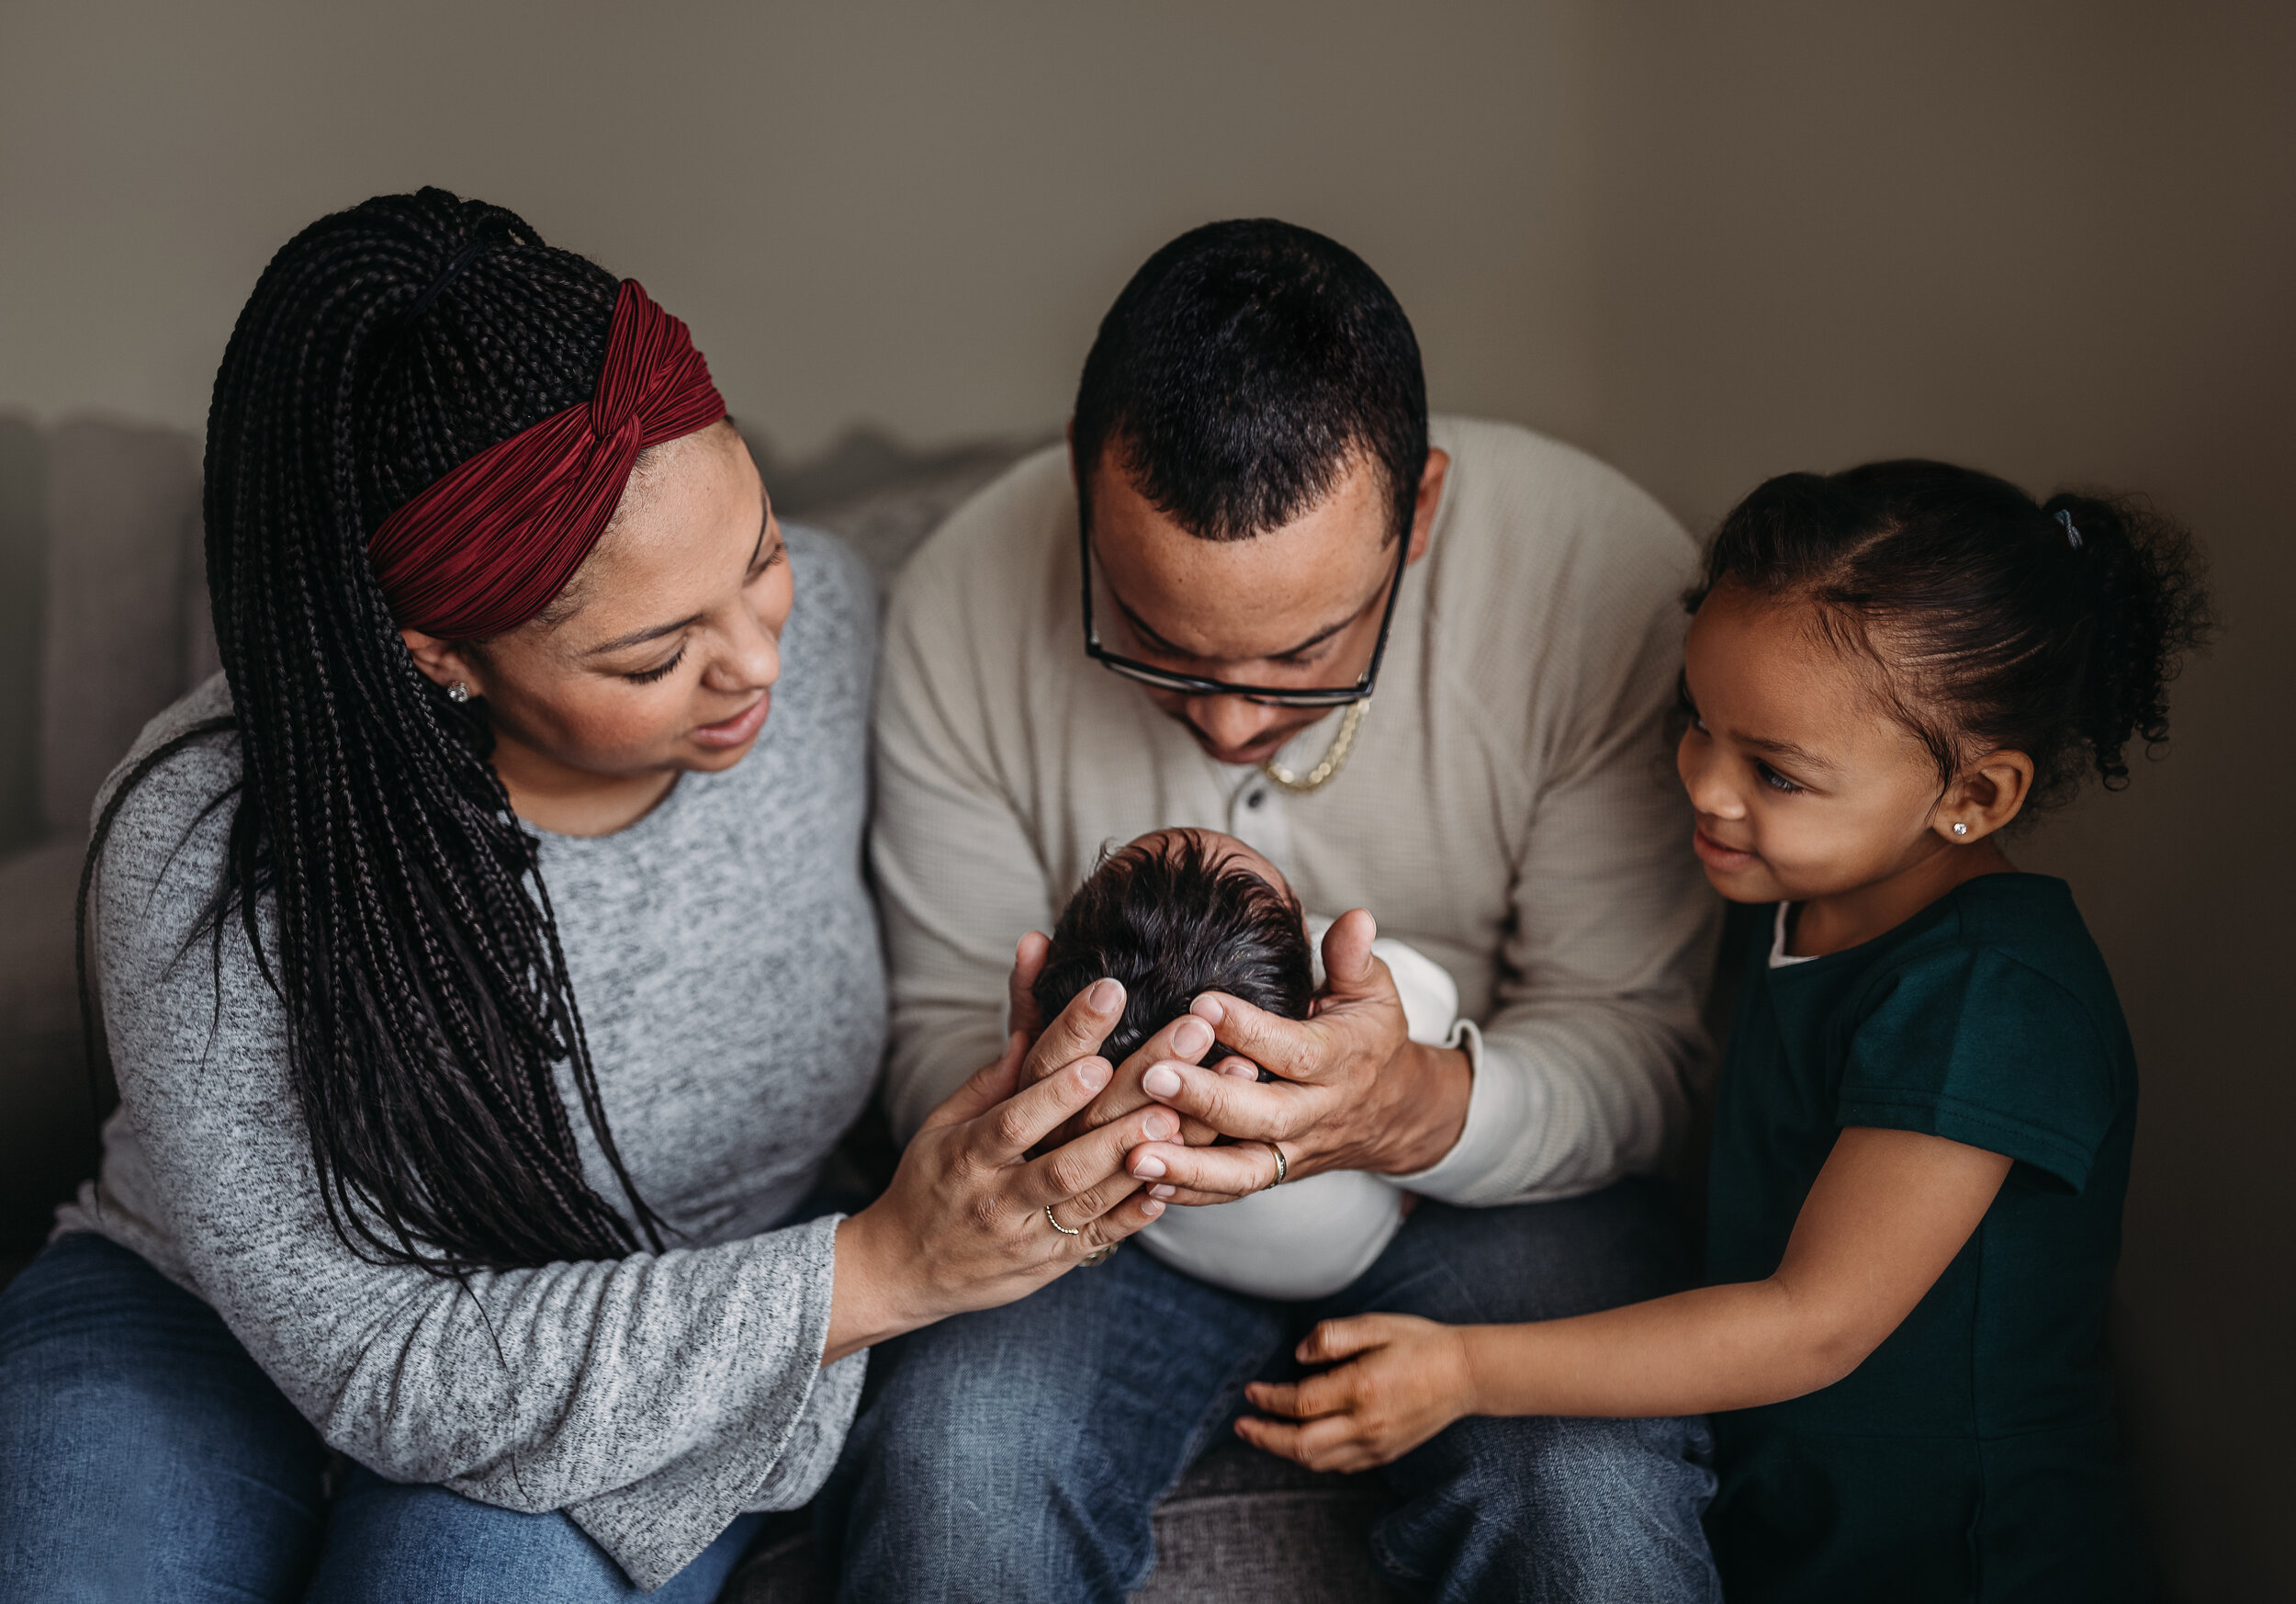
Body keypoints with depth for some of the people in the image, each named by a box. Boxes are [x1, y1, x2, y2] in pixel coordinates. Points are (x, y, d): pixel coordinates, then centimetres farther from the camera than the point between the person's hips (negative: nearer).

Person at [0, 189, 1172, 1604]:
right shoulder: (212, 849, -28)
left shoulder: (822, 622, -17)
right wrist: (879, 1273, -35)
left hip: (698, 1324, 2)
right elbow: (377, 1365, -27)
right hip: (221, 1322, -1)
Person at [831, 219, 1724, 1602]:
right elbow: (941, 1036, -7)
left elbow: (1638, 1048, -14)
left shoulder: (1607, 577, -21)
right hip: (1101, 1189, 1)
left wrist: (1428, 1109, -37)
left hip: (1490, 1178, 0)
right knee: (947, 1476, -27)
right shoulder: (966, 602, -16)